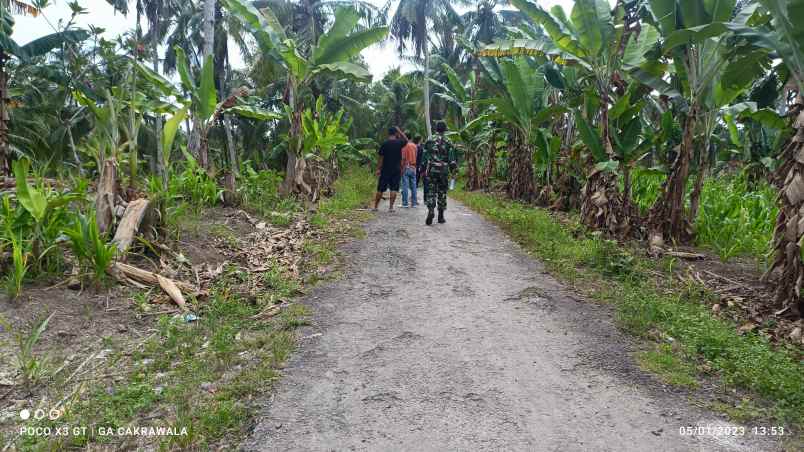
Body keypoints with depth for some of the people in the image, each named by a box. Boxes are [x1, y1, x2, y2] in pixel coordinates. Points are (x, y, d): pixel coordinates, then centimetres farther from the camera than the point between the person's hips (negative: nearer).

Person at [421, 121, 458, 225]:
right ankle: (441, 216, 13)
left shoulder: (429, 142, 4)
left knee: (431, 192, 1)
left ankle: (430, 210, -21)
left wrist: (423, 169, 11)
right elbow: (452, 159, -4)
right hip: (444, 171, 0)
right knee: (442, 193, 8)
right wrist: (454, 169, 3)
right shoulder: (448, 143, 1)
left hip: (431, 170, 0)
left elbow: (424, 157, 5)